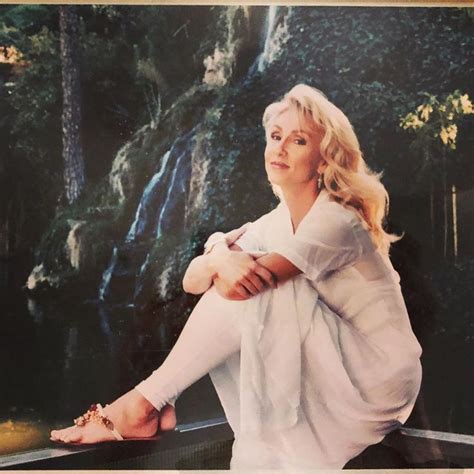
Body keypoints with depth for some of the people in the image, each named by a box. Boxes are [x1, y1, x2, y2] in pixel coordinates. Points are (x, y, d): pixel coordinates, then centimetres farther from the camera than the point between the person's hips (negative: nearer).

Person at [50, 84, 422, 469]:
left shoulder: (337, 221, -20)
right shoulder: (277, 222, 5)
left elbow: (239, 285, -28)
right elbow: (192, 281, -6)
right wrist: (221, 256, -27)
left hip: (377, 377, -7)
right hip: (325, 369, 7)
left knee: (247, 290, -25)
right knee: (235, 280, -11)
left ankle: (143, 403, -16)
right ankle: (162, 406, -12)